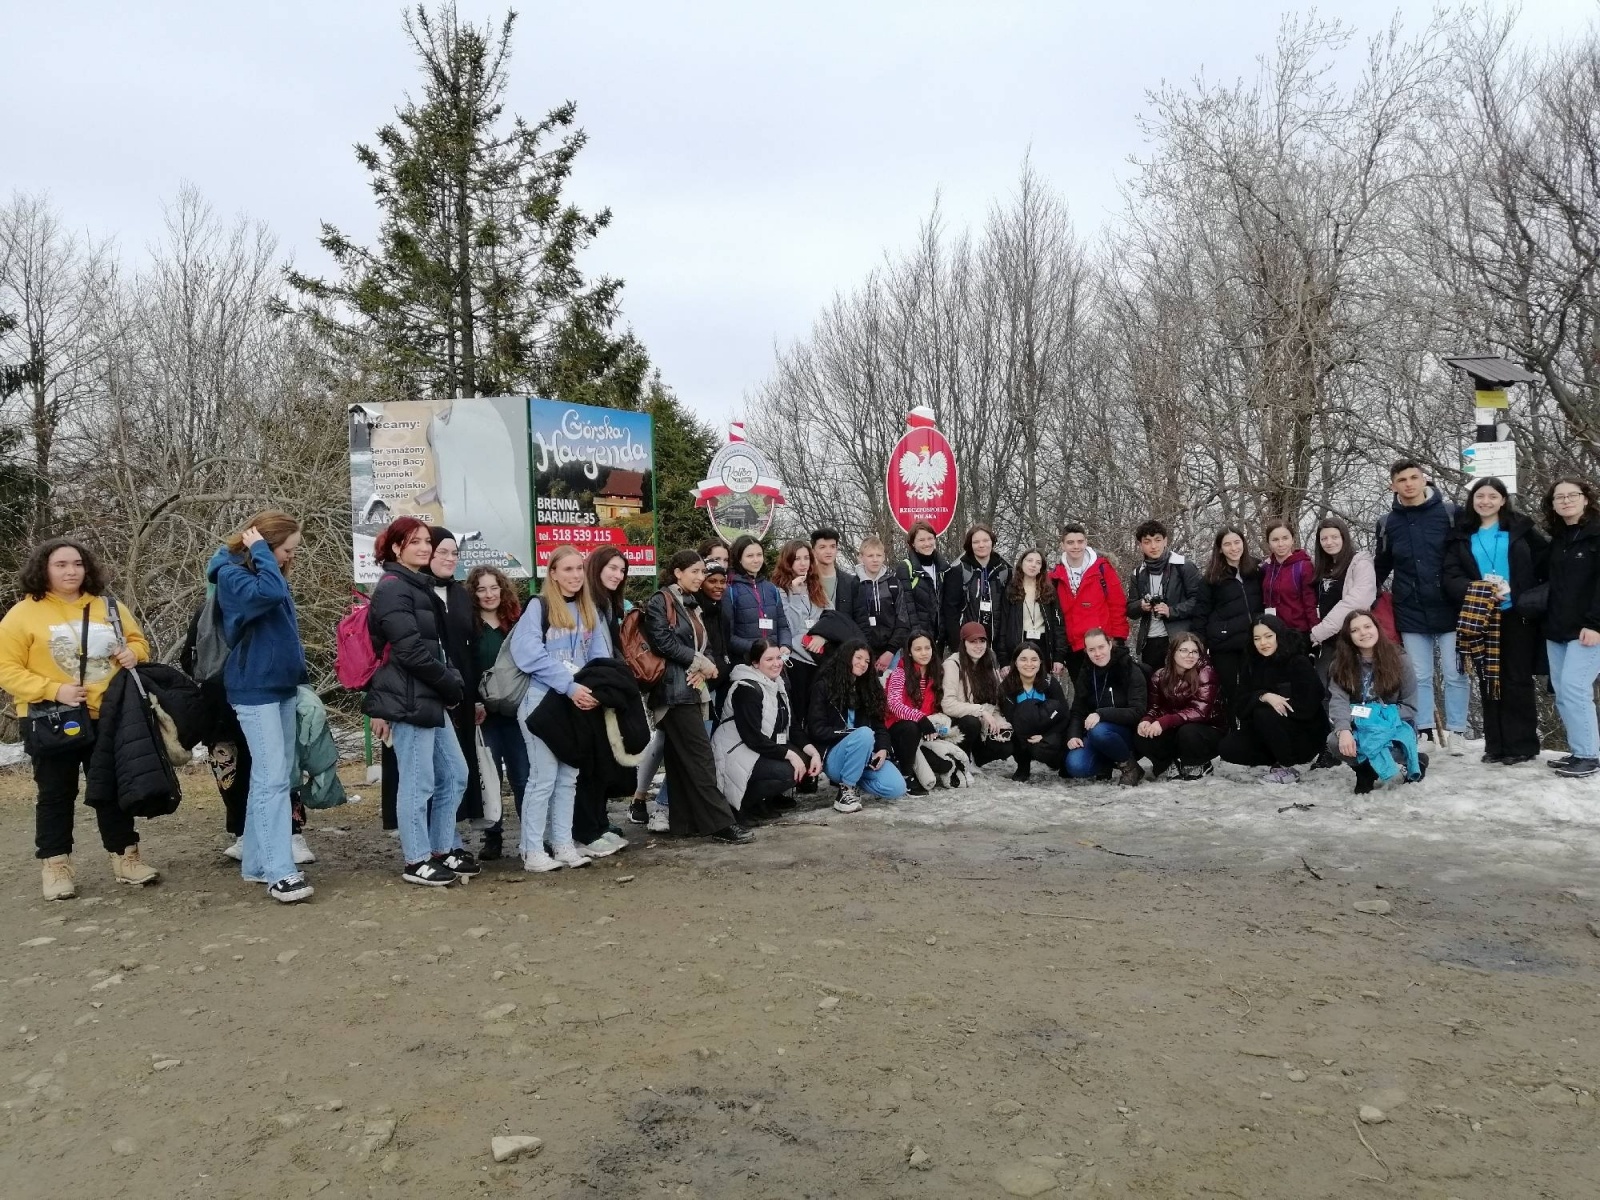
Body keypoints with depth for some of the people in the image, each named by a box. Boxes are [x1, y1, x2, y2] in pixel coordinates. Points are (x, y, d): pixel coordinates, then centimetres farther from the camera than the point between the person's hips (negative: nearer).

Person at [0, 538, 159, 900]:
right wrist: (53, 690, -21)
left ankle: (125, 857, 20)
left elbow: (137, 640, 17)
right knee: (55, 794, 7)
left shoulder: (109, 608, 5)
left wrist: (133, 653, -7)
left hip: (108, 717, 3)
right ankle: (55, 866, 17)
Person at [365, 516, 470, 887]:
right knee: (418, 783, -2)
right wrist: (454, 685, -11)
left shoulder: (421, 587, 18)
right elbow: (411, 651, -19)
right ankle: (416, 862, 9)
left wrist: (451, 684, 5)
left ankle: (441, 851, 24)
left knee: (454, 774, 13)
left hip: (430, 698, 10)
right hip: (408, 699, -10)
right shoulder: (392, 588, -11)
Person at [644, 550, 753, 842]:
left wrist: (701, 670, -5)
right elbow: (664, 642, -16)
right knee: (700, 755, -11)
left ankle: (684, 821, 11)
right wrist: (700, 662, -10)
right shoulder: (660, 602, -6)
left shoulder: (691, 605, 20)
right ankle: (720, 822, -13)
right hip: (675, 689, -9)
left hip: (691, 689, 9)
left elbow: (702, 645, 16)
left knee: (681, 759, 9)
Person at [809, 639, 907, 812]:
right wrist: (856, 734, -18)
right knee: (864, 733, -35)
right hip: (834, 756, -5)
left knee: (897, 788, -18)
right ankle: (846, 789, -20)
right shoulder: (824, 687, -1)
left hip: (865, 756, 5)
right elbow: (818, 730, -10)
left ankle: (852, 781, 8)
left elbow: (880, 725, 9)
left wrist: (883, 749, -12)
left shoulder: (869, 688, 16)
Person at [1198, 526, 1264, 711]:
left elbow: (1265, 604, 15)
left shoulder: (1256, 571, 8)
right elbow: (1202, 614, -1)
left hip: (1253, 643, 2)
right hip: (1224, 645, -2)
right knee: (1230, 693, 4)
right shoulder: (1212, 578, 0)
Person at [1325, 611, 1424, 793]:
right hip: (1359, 728, 3)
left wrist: (1385, 721, -21)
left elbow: (1409, 705, -4)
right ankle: (1366, 770, -3)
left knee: (1373, 743, -38)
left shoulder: (1399, 659, -6)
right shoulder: (1340, 664, -3)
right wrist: (1343, 730, -35)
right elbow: (1338, 701, -17)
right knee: (1334, 742, -32)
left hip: (1393, 726, -3)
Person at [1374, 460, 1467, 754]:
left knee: (1454, 674, 5)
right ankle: (1425, 732, 16)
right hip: (1410, 613, 2)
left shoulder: (1449, 513, -1)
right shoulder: (1387, 523, 6)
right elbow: (1381, 567, 16)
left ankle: (1455, 732, 14)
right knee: (1420, 677, 8)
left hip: (1448, 609, -2)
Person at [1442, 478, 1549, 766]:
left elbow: (1549, 562, -1)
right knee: (1489, 681, 7)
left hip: (1517, 616, -2)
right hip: (1480, 619, 3)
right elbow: (1449, 575, -1)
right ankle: (1496, 745, 14)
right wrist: (1476, 589, -17)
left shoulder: (1522, 528, 2)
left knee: (1517, 680, 0)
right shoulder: (1462, 535, 7)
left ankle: (1523, 745, 8)